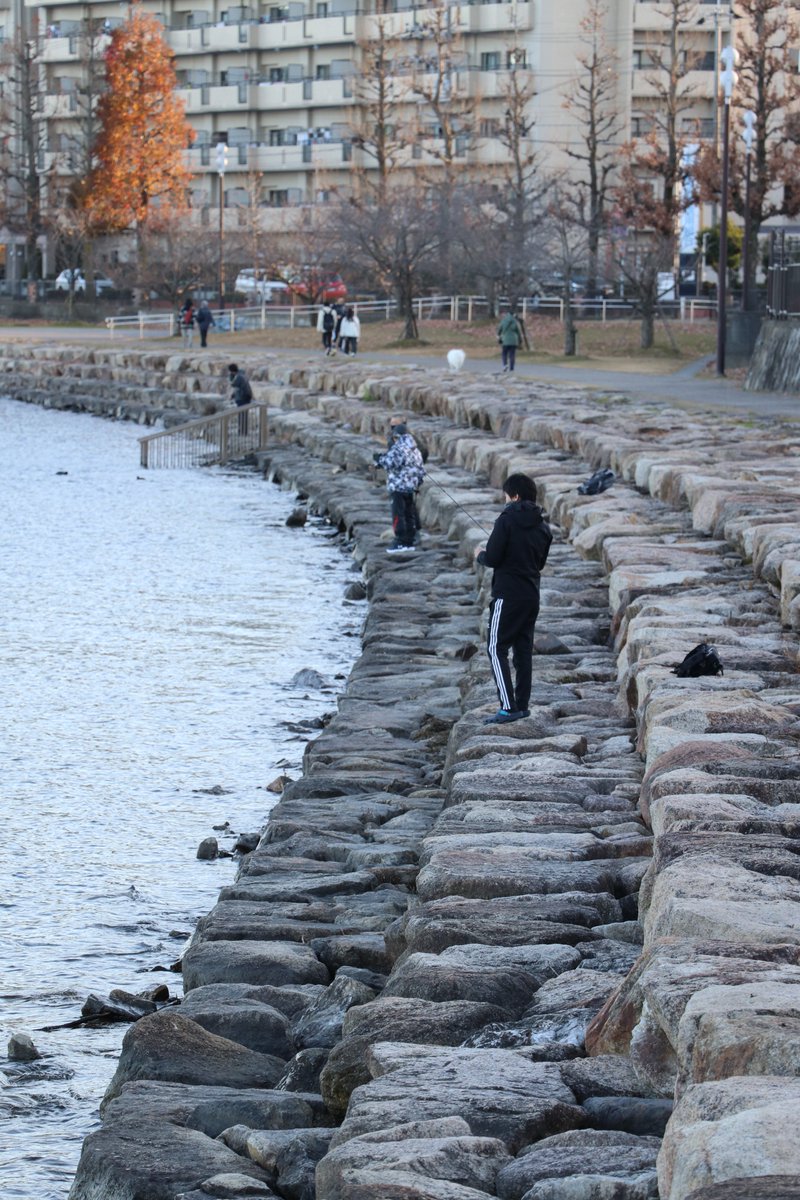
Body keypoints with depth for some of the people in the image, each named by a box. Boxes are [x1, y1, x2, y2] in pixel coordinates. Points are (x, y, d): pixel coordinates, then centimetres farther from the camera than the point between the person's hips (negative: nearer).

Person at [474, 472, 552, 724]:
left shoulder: (507, 520, -12)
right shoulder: (542, 526, 9)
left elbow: (493, 559, -15)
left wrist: (481, 555, 8)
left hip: (507, 595, -7)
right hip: (531, 596, 7)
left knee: (496, 649, -4)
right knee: (523, 649, 13)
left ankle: (508, 707, -13)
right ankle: (522, 705, 16)